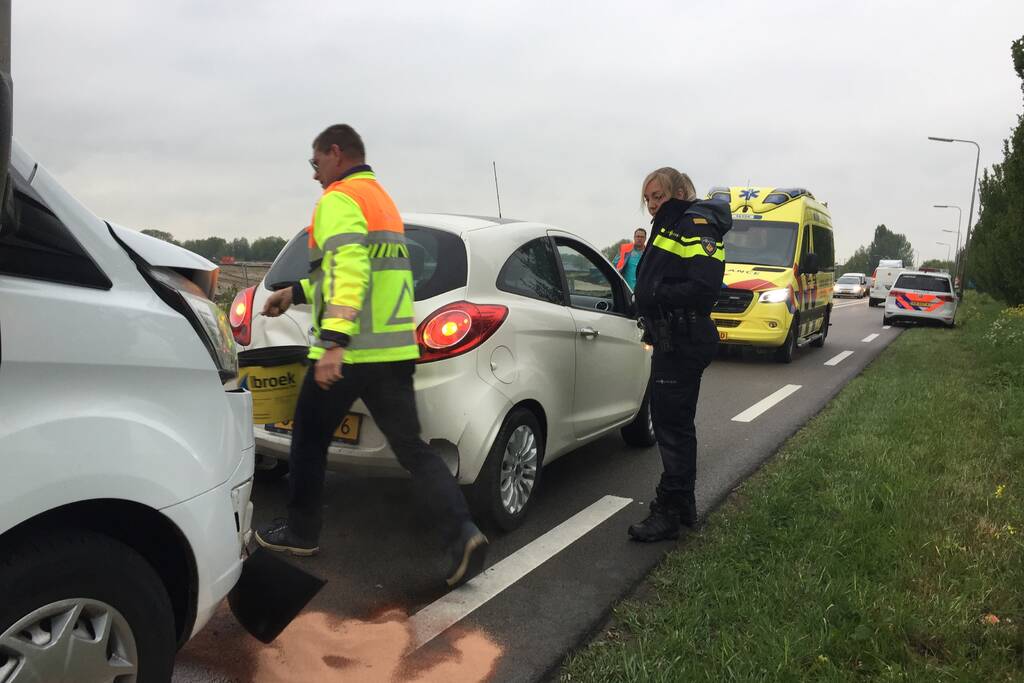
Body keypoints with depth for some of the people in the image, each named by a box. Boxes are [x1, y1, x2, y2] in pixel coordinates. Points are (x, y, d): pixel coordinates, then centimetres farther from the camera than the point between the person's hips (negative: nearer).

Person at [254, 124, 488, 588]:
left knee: (310, 441, 13)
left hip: (348, 352, -8)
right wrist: (295, 293, 29)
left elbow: (349, 270, -23)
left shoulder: (339, 199, -7)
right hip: (394, 349, 8)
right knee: (412, 449, 4)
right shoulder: (382, 200, 23)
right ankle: (462, 534, -8)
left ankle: (301, 532, 27)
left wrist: (333, 343, -29)